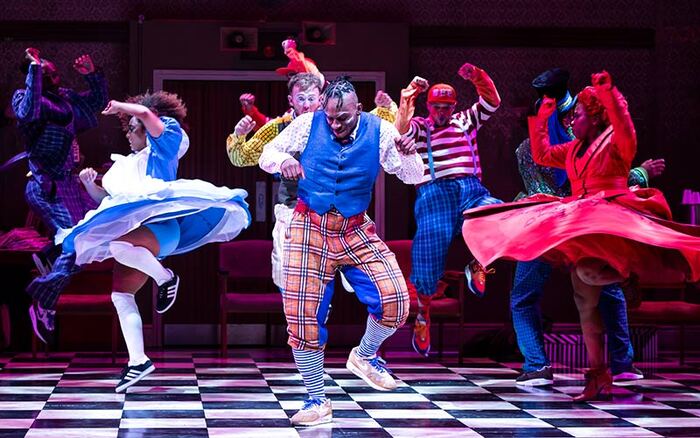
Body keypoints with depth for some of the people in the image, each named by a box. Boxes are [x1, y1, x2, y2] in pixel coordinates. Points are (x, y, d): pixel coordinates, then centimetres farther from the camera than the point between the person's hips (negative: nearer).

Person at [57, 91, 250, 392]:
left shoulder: (161, 151, 5)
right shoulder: (125, 164, 26)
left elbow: (146, 113, -10)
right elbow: (105, 197, 27)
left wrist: (119, 106, 4)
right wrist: (89, 183, 10)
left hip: (160, 227, -8)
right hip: (133, 235, 9)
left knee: (119, 245, -38)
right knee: (121, 296, -1)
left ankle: (165, 278, -16)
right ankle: (138, 361, 1)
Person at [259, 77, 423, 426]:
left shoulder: (379, 131, -6)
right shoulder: (307, 125, -7)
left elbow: (414, 177, -3)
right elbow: (266, 155, 3)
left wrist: (408, 155, -26)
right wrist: (283, 161, -20)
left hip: (356, 231, 1)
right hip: (310, 229, -1)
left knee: (394, 299, -17)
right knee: (303, 315, -3)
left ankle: (364, 356, 15)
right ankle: (317, 401, 14)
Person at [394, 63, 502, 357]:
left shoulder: (466, 122, 23)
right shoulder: (420, 127, 16)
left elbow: (492, 102, 11)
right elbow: (401, 131, -7)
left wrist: (479, 78, -7)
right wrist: (407, 101, -22)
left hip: (471, 189, 2)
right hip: (434, 192, -2)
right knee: (430, 248, -17)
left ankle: (477, 266, -5)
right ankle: (422, 315, 1)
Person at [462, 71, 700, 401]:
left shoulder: (615, 145, -4)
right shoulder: (576, 149, 19)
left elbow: (626, 133, -28)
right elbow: (541, 155, 30)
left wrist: (609, 95, -36)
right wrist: (540, 119, 24)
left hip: (610, 221, -8)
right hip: (580, 229, 8)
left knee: (590, 272, -40)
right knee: (584, 301, 4)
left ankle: (628, 273, -10)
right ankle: (598, 378, 7)